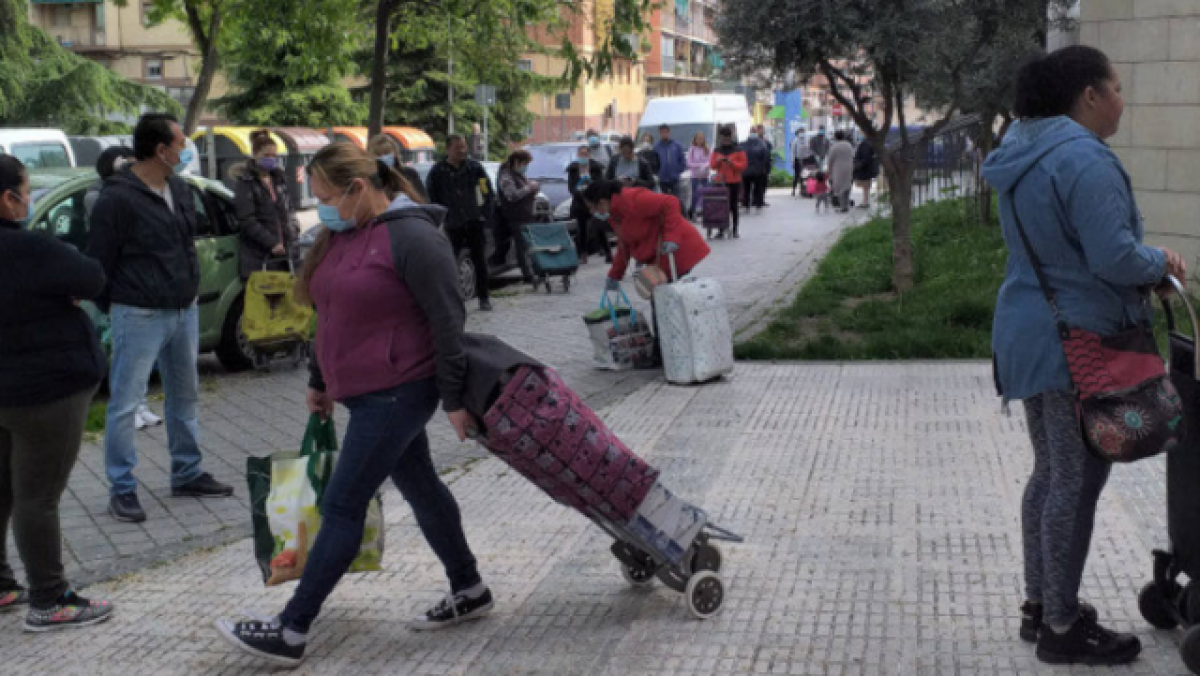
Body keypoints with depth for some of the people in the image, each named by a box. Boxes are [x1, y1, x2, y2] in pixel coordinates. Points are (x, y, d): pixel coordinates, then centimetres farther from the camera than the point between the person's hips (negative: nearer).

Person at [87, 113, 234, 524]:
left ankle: (187, 475, 28)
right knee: (125, 403, -2)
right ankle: (122, 489, 7)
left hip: (184, 312, 8)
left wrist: (191, 289, 14)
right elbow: (99, 261, -11)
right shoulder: (118, 198, -15)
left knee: (185, 397, 16)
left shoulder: (180, 191, 9)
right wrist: (112, 310, -6)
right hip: (140, 317, -8)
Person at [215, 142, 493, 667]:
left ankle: (291, 633, 1)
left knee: (342, 506, -5)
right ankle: (470, 592, 31)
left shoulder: (411, 237, -18)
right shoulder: (342, 235, 9)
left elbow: (448, 321, -17)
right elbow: (334, 314, 18)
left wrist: (453, 400, -15)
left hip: (397, 394, -9)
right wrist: (319, 381, 22)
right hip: (364, 391, 9)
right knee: (420, 487, 17)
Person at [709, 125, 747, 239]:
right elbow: (712, 165, 9)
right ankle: (721, 230, -1)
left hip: (734, 182, -2)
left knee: (733, 206, 1)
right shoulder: (717, 151, 11)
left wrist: (731, 162, -17)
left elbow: (743, 165, -3)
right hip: (720, 182, 2)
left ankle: (734, 230, 7)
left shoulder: (738, 151, 2)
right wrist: (718, 160, -12)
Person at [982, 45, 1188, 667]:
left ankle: (1041, 604, 27)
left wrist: (1144, 267, 16)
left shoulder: (1022, 151, 12)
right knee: (1078, 480, -2)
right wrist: (1162, 263, -4)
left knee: (1050, 472, 18)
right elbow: (1114, 257, -25)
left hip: (1030, 335, 10)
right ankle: (1062, 628, 6)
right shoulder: (1084, 159, -20)